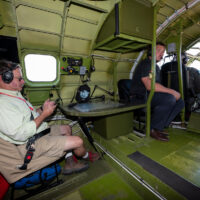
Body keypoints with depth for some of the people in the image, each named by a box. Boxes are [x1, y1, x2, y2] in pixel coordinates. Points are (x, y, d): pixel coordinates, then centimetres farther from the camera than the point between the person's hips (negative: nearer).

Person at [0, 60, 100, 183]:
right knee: (78, 141, -14)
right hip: (31, 145, -11)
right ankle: (87, 156, 24)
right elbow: (20, 134, -28)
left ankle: (70, 163, 20)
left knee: (67, 129, 21)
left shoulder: (14, 95, 11)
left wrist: (42, 109, 0)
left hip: (39, 133, 11)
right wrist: (44, 114, -22)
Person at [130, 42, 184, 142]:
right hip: (140, 97, -9)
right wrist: (172, 91, -18)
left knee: (180, 102, 0)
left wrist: (171, 92, 3)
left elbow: (157, 87, 19)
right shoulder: (145, 63, -9)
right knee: (169, 98, -29)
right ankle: (152, 129, -13)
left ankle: (159, 126, 2)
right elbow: (149, 86, -24)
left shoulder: (156, 67, 22)